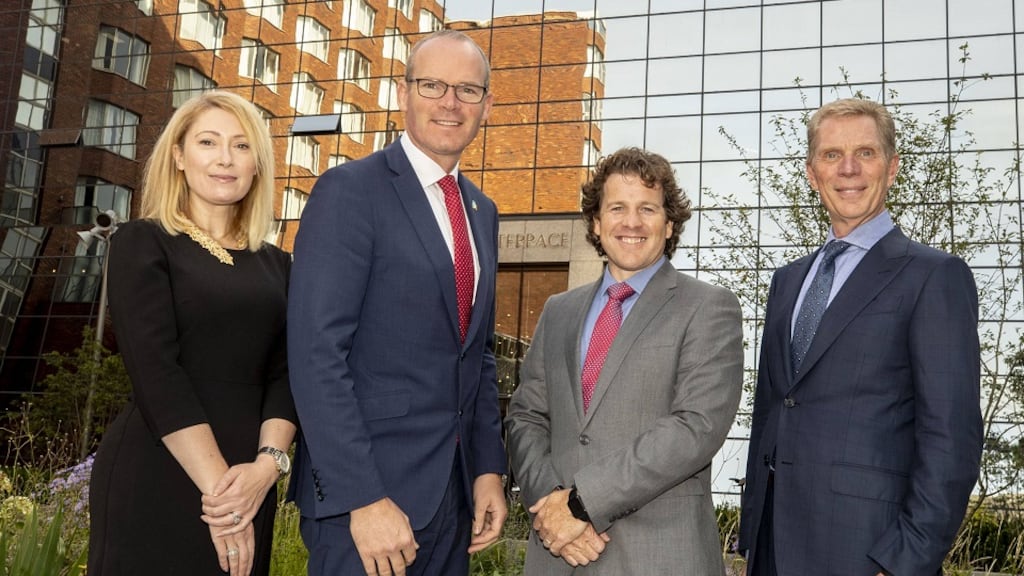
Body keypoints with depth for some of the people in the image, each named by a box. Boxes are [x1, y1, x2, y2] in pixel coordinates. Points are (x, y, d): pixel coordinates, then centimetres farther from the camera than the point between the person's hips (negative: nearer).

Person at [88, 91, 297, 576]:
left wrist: (267, 464, -14)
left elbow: (286, 373, 3)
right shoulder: (142, 243, -3)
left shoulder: (274, 264, 10)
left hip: (246, 484, 5)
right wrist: (217, 483, -19)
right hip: (153, 482, -4)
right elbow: (155, 372, -13)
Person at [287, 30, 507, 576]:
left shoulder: (482, 212, 12)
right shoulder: (349, 190, -10)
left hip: (455, 490, 7)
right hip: (364, 491, -7)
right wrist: (364, 499, -21)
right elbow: (316, 354, -17)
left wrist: (489, 468, 7)